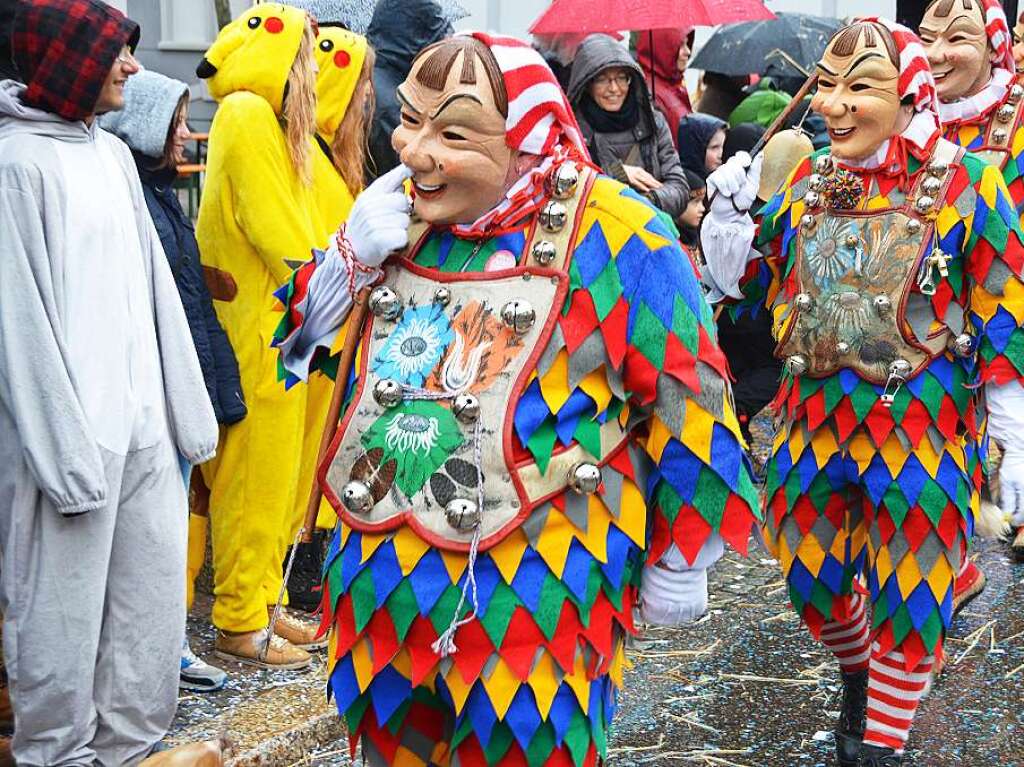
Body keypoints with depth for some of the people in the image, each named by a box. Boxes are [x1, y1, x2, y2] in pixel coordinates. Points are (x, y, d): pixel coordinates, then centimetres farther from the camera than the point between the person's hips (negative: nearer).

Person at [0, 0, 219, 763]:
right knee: (64, 609, 4)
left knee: (155, 596, 12)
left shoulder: (113, 154, 11)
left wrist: (186, 408, 9)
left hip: (141, 418, 7)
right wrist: (65, 452, -16)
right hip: (68, 428, -7)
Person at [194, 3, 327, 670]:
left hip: (286, 326, 9)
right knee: (257, 473, -2)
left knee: (279, 472, 15)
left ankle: (263, 601, 26)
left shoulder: (277, 123, 16)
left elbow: (300, 226, 12)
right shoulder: (245, 116, -13)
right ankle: (241, 626, 8)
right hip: (258, 329, -9)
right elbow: (273, 227, -16)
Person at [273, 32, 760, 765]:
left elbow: (684, 401, -8)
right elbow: (308, 346, 13)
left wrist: (680, 560, -1)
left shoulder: (611, 234, -14)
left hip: (533, 592, -6)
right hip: (378, 574, 6)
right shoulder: (397, 219, 4)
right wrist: (349, 258, -7)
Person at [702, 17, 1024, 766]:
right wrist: (730, 214, -3)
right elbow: (750, 282, 15)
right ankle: (858, 679, 46)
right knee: (812, 573, 16)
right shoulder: (806, 183, 4)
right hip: (814, 419, 5)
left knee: (907, 592, 6)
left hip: (920, 428, -5)